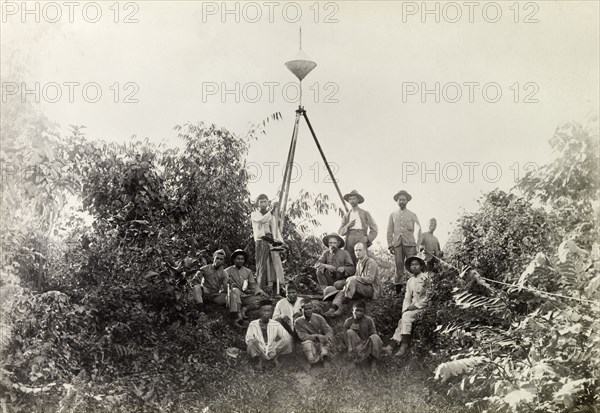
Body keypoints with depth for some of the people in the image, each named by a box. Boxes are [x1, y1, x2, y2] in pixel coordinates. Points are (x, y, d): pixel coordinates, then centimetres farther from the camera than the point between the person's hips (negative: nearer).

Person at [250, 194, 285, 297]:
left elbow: (276, 229, 16)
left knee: (274, 265, -5)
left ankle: (275, 292, -6)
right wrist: (272, 209, -19)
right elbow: (262, 220, -10)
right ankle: (261, 291, -14)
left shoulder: (272, 215, 22)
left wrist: (279, 240, 1)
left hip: (272, 241, 4)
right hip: (261, 241, -4)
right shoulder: (254, 215, 10)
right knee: (262, 265, -11)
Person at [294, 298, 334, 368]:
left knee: (324, 339, -31)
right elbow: (302, 336, -15)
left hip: (321, 344, 1)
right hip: (309, 344, -1)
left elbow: (329, 331, -5)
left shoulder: (318, 318, -1)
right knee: (307, 343, -34)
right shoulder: (298, 322, -5)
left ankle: (325, 357, -9)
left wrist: (328, 338, -30)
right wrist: (317, 336, -29)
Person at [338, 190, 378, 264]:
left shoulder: (365, 213, 15)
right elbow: (340, 232, 14)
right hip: (349, 240, 2)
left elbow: (374, 228, 11)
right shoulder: (346, 216, 21)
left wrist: (368, 239, -2)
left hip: (361, 239, -2)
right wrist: (348, 226, -4)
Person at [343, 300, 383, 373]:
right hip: (355, 346, 0)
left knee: (375, 337, -33)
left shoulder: (369, 320, -7)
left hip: (367, 345, 0)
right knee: (350, 332, -27)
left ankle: (373, 360, -17)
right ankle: (355, 356, -25)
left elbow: (373, 334, -6)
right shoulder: (348, 322, -5)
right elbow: (346, 339, -2)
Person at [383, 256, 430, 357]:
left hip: (423, 306, -6)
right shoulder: (410, 281, 18)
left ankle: (404, 345, -33)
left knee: (407, 316, -28)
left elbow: (428, 296, -8)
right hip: (413, 307, 6)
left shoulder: (426, 278, -2)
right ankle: (392, 345, -28)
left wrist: (416, 305, -13)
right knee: (402, 321, -16)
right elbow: (407, 298, 15)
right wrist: (405, 309, -2)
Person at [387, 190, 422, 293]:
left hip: (410, 243, -1)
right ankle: (398, 287, 0)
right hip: (397, 243, 1)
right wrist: (390, 245, 4)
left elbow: (418, 229, 9)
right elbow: (389, 231, 14)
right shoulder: (392, 215, 16)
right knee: (399, 266, -2)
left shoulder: (412, 215, 13)